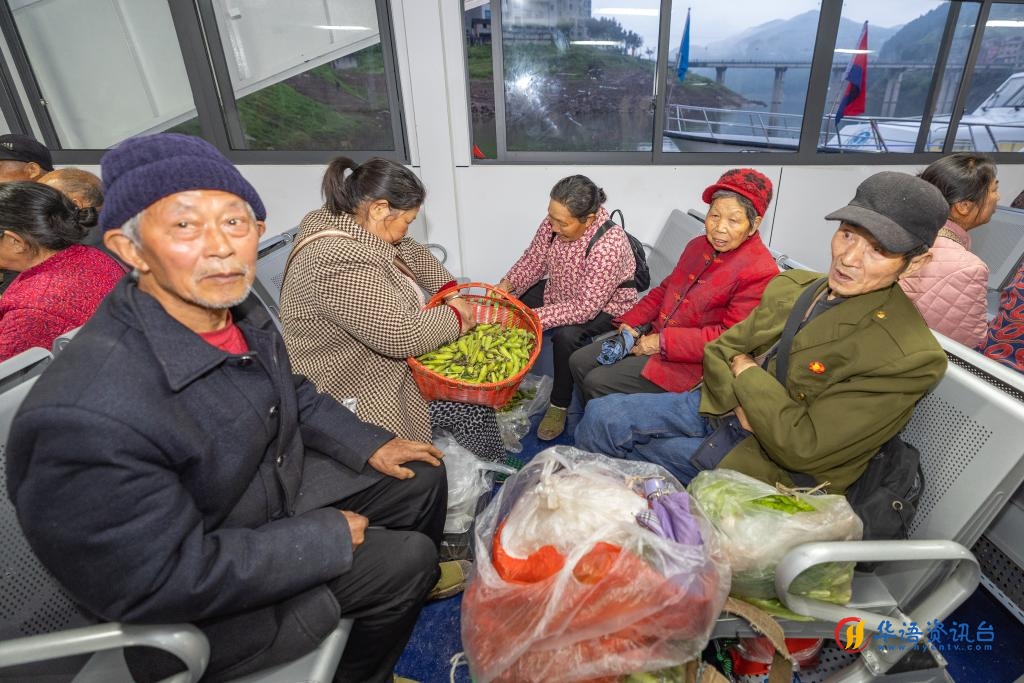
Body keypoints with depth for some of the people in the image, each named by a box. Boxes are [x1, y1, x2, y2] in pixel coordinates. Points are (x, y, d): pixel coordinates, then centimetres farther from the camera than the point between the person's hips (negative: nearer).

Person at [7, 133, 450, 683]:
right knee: (405, 560, -9)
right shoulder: (85, 416, -36)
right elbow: (165, 580, -28)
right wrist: (328, 535, -22)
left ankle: (420, 586, 42)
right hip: (199, 603, -6)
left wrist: (369, 446, 1)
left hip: (286, 483, 7)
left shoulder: (234, 309, -13)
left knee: (421, 478, 10)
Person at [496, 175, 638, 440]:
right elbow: (533, 261, -4)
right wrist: (505, 286, -21)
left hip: (604, 306, -7)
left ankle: (560, 405, -10)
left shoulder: (609, 246, -35)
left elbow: (585, 308, -35)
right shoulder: (555, 223, -16)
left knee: (566, 335, -34)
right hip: (560, 292, 7)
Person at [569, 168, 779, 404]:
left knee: (597, 383, -17)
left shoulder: (760, 273, -17)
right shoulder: (699, 246, 10)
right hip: (655, 336, 8)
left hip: (692, 362, -8)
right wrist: (630, 321, 1)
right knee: (579, 362, 2)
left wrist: (663, 342, -23)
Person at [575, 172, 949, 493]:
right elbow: (718, 350, 6)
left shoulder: (910, 358, -19)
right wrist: (742, 404, -13)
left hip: (766, 464, -5)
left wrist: (744, 369, -14)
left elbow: (801, 447, -24)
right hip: (716, 404, 6)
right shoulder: (790, 284, 2)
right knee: (599, 415, -8)